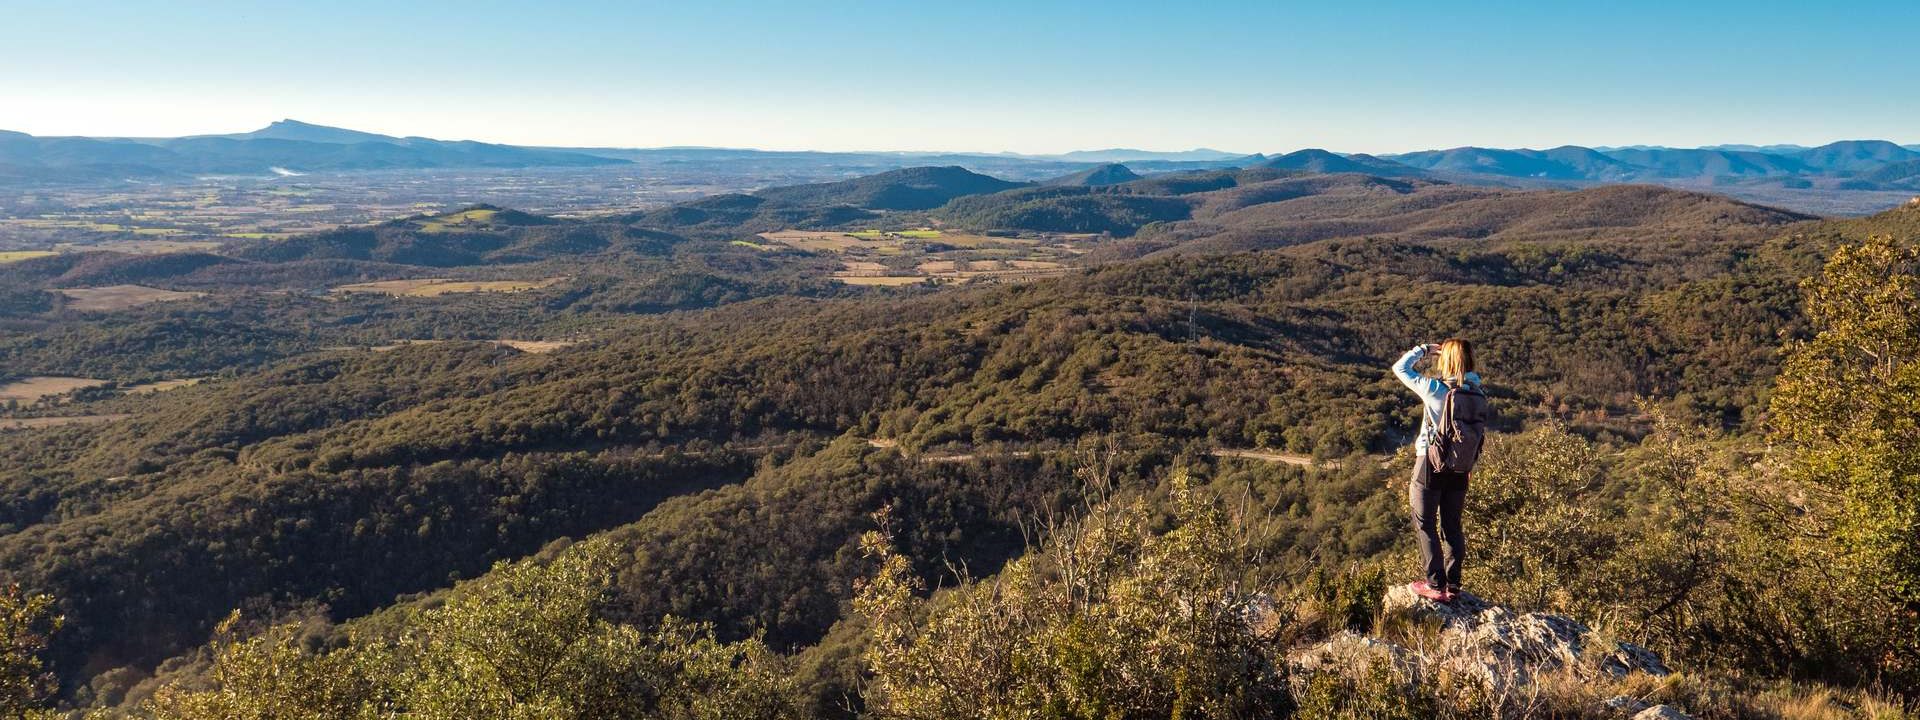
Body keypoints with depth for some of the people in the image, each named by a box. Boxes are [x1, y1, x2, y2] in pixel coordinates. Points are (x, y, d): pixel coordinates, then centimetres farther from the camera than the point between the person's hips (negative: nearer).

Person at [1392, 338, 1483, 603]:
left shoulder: (1435, 389, -18)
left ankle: (1436, 585, 8)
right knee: (1452, 526, 17)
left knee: (1426, 525, 7)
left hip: (1431, 465, -5)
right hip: (1460, 469, 5)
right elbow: (1477, 435, 3)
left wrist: (1424, 349, 3)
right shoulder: (1478, 394, -4)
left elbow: (1400, 368, -6)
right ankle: (1453, 584, 23)